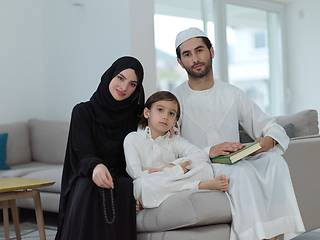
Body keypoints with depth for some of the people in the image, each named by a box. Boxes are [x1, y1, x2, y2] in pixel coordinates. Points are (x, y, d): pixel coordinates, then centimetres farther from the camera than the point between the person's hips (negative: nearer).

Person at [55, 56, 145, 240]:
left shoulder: (136, 115, 10)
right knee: (89, 189, -35)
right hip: (87, 178, -2)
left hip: (122, 178, 2)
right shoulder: (83, 112, 2)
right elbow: (84, 154, -10)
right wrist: (96, 166, -33)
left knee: (124, 189, -32)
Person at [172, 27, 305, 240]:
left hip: (236, 164, 4)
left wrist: (269, 140, -7)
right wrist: (208, 151, -23)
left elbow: (269, 126, 17)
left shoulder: (233, 94, 15)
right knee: (242, 171, -33)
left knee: (274, 162, -24)